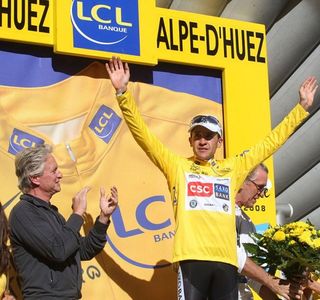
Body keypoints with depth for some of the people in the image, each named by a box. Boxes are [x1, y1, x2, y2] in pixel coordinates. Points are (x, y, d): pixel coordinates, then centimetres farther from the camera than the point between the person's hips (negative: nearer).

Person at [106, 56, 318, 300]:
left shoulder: (233, 168, 19)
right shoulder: (177, 165, 12)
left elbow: (272, 142, 25)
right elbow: (142, 133, 6)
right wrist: (123, 93, -3)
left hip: (226, 259, 3)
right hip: (192, 258, -3)